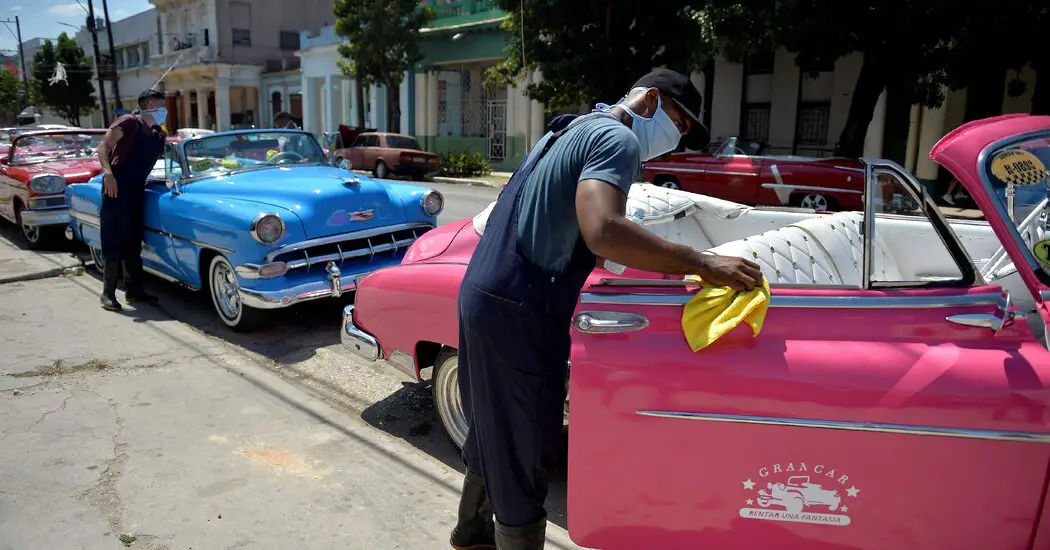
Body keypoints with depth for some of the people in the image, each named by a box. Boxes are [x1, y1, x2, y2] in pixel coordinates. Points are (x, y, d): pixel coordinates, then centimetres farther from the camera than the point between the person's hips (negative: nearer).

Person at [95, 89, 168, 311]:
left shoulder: (157, 136, 16)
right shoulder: (129, 122, -5)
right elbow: (103, 146, -12)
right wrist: (108, 173, -23)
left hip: (137, 190, 8)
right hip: (117, 188, -7)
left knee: (133, 242, 11)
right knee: (114, 240, -6)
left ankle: (133, 289, 19)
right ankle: (108, 293, -1)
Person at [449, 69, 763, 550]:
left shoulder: (574, 128, 19)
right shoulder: (617, 138, -12)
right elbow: (602, 231, -31)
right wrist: (702, 265, -25)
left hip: (484, 293, 10)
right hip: (517, 312, -10)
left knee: (494, 429, 25)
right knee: (521, 453, 4)